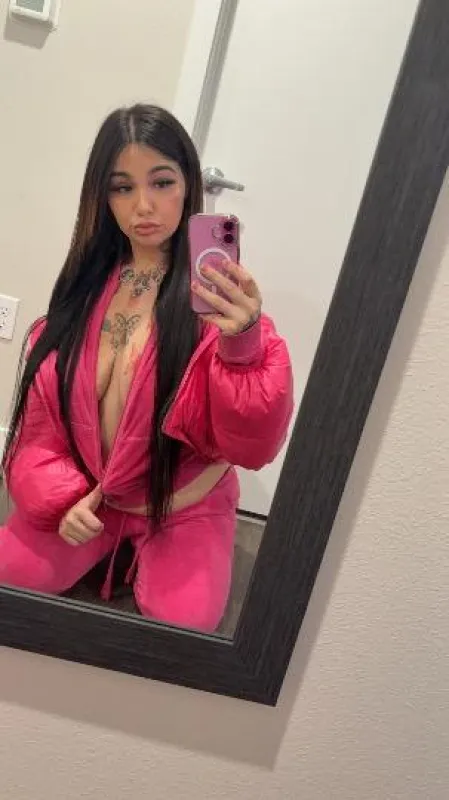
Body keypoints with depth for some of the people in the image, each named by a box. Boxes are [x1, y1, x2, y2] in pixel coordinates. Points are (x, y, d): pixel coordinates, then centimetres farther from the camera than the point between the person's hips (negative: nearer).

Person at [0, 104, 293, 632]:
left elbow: (253, 444, -26)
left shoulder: (214, 294, -15)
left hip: (182, 507, -3)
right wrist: (63, 496, -15)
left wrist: (244, 344, -43)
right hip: (83, 496, 3)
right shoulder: (84, 288, -1)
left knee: (182, 624, -21)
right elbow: (43, 415, 1)